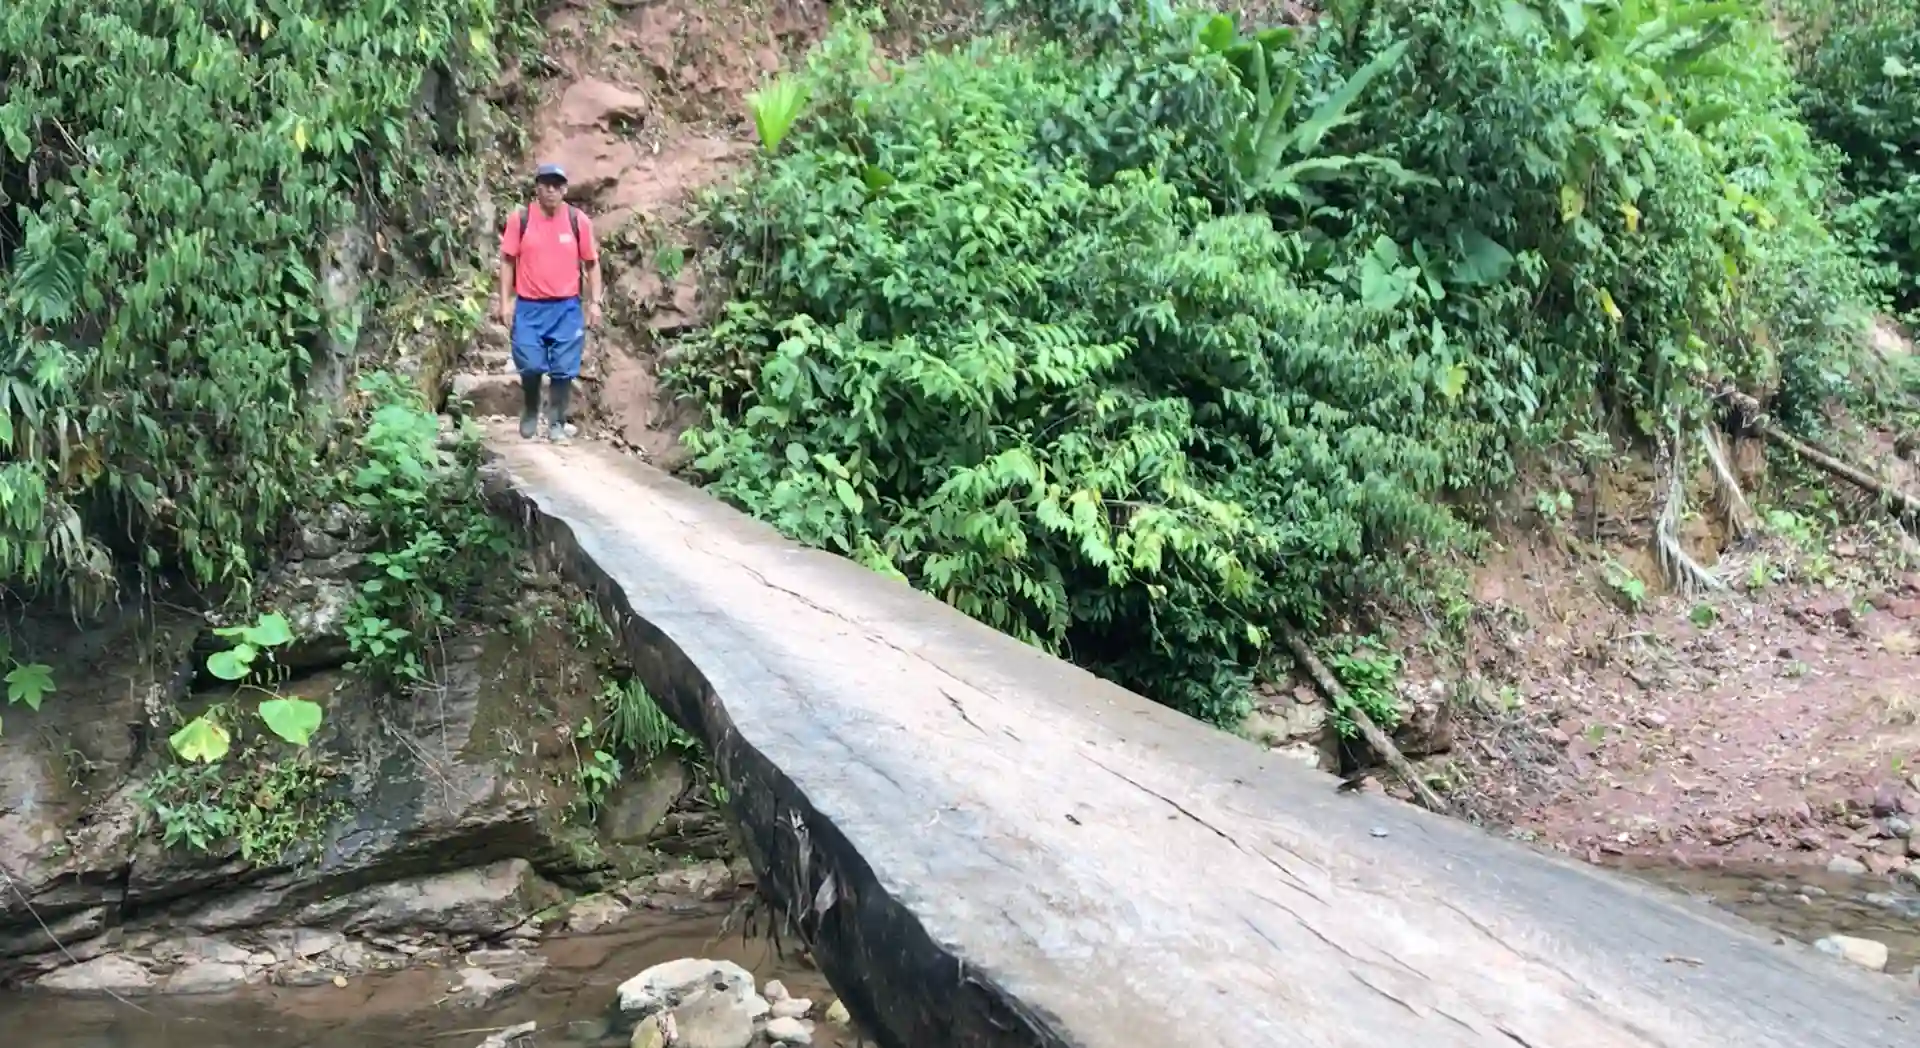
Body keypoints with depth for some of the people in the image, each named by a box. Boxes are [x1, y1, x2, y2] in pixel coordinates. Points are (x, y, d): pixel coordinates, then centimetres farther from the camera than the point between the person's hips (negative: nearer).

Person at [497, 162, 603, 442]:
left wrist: (594, 302, 0)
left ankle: (557, 424, 16)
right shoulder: (520, 218, -3)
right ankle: (530, 412, 25)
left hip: (567, 307, 1)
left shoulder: (579, 220, -1)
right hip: (528, 306, 0)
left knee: (563, 369, 1)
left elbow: (591, 263, 6)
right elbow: (507, 260, 2)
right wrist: (505, 301, -4)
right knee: (530, 366, -3)